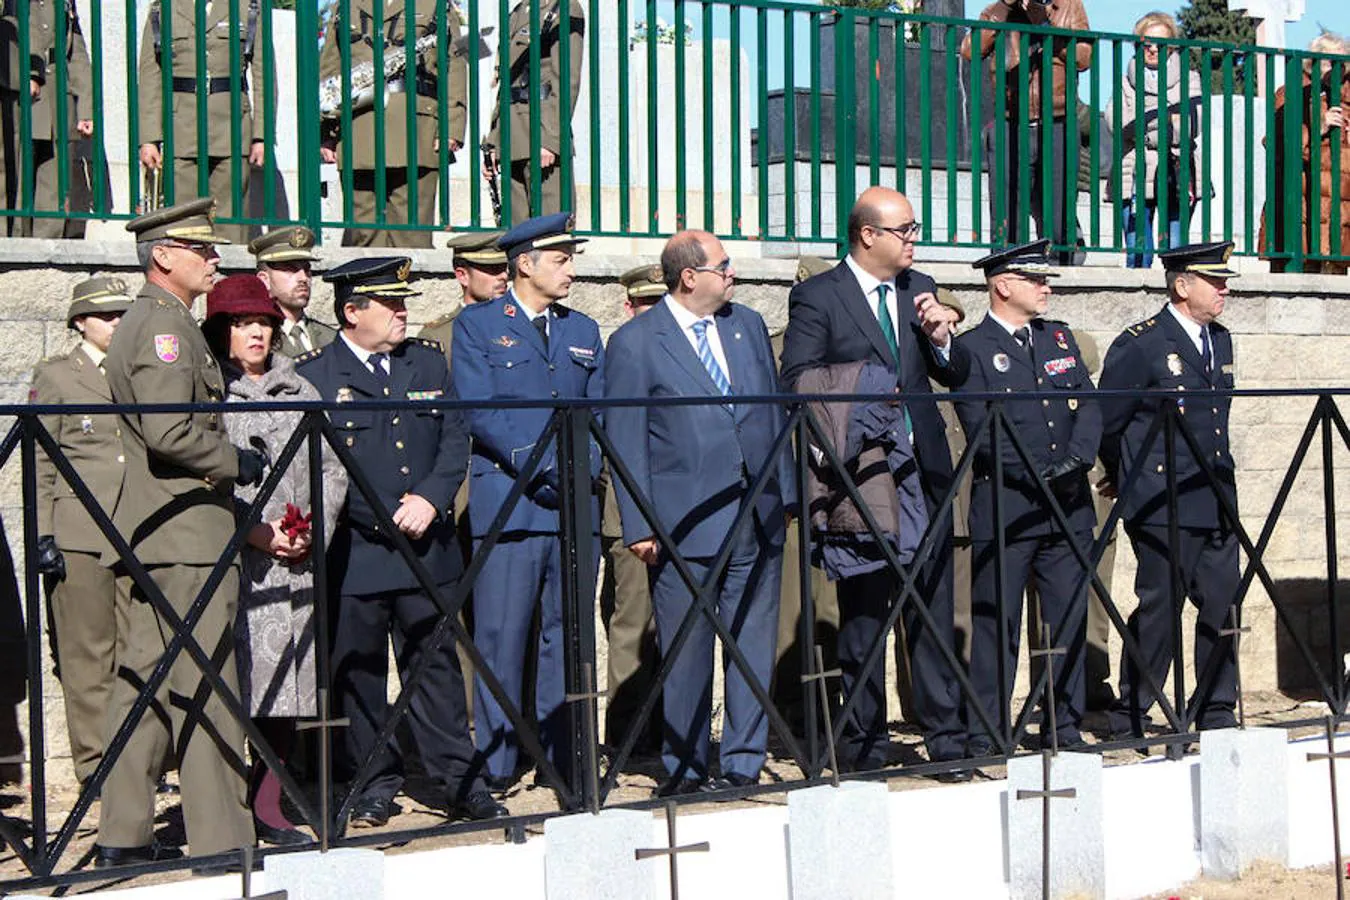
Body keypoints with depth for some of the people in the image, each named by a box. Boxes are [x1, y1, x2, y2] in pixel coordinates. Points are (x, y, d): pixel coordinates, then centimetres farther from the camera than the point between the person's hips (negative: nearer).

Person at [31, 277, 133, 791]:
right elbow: (40, 465, 1)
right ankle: (95, 762, 4)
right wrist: (43, 536, -7)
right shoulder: (55, 377, 5)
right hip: (79, 534, -4)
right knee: (88, 652, -2)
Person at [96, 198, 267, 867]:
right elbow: (170, 431, -24)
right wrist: (237, 461, -11)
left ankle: (123, 837, 15)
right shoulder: (166, 323, -13)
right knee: (203, 689, -7)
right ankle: (219, 839, -3)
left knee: (142, 682, 11)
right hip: (184, 535, -10)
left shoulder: (140, 322, 20)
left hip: (143, 534, 10)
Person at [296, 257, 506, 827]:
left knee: (437, 664, 5)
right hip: (354, 553, -3)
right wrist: (387, 519, -12)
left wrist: (430, 498, -8)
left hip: (428, 546, 3)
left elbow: (456, 439, 9)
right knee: (358, 671, 3)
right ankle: (374, 786, 14)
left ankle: (458, 780, 11)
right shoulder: (312, 375, -2)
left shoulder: (429, 363, 13)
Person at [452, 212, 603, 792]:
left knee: (567, 634, 7)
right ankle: (496, 764, 1)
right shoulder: (477, 326, 5)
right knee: (501, 636, -5)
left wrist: (582, 469, -5)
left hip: (576, 504, 5)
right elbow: (480, 411, -6)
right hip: (507, 502, -4)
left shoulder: (583, 331, 19)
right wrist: (537, 466, -15)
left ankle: (562, 754, 14)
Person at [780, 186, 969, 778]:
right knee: (863, 612, 4)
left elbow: (957, 376, 14)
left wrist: (941, 339, -5)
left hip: (924, 470, 4)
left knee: (934, 608, 5)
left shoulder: (920, 289, 13)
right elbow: (797, 382, -7)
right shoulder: (816, 297, -3)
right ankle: (863, 744, 12)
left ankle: (945, 734, 11)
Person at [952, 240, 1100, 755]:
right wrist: (1034, 474, -17)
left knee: (1069, 619, 8)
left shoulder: (1060, 338, 17)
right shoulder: (971, 349, -1)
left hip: (1069, 505, 6)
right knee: (996, 622, -3)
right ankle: (985, 734, 3)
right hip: (1003, 507, -5)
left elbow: (1089, 405, 10)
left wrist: (1078, 457, -8)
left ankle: (1064, 727, 17)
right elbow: (982, 430, -10)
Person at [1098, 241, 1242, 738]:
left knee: (1223, 604, 5)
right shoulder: (1140, 345, -9)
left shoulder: (1220, 340, 14)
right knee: (1159, 608, -3)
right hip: (1162, 505, -7)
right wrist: (1130, 478, 10)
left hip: (1217, 499, 7)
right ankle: (1130, 719, 8)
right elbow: (1105, 422, -2)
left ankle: (1215, 714, 16)